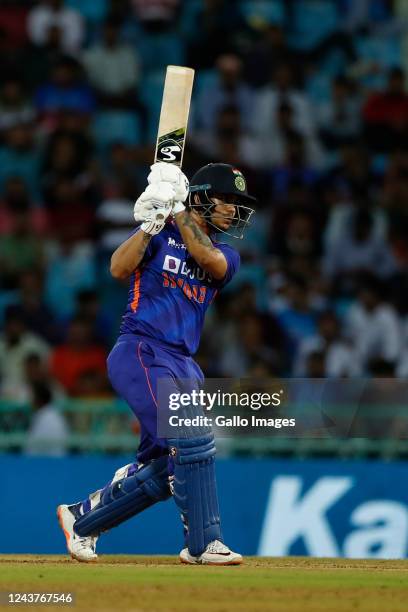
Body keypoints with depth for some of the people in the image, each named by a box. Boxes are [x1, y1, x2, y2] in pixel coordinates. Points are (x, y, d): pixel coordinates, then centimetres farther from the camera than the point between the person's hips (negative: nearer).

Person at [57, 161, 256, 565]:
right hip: (141, 353, -7)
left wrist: (177, 211, -13)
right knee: (192, 441, -20)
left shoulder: (226, 255, 15)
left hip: (182, 365, 7)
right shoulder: (160, 235, 2)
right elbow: (119, 268, -14)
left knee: (162, 470, 7)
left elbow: (208, 259, -10)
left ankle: (81, 518, 24)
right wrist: (153, 219, -21)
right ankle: (202, 543, -17)